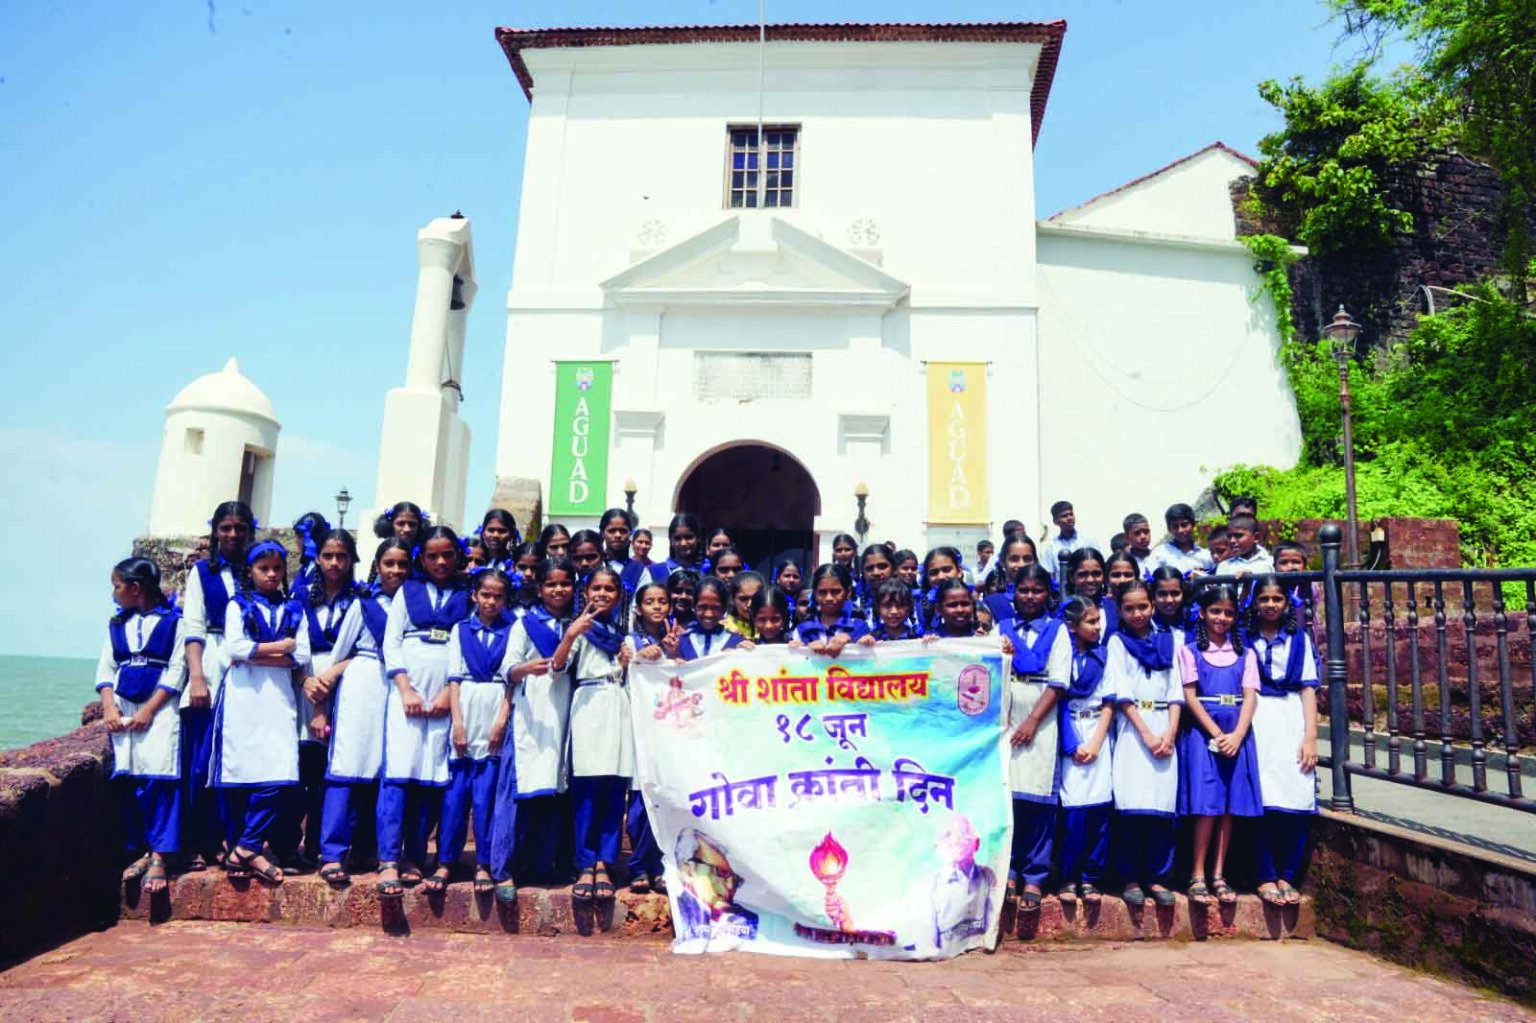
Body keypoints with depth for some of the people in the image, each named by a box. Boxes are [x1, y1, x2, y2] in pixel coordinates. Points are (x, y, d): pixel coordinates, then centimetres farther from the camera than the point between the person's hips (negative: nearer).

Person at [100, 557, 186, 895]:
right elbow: (105, 668, 10)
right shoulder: (117, 624, 15)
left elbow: (175, 671, -6)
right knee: (129, 782, 3)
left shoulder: (174, 622, -1)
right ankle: (142, 851, 12)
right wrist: (109, 708, -5)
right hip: (122, 710, 5)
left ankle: (158, 857, -10)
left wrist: (149, 710, -12)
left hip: (159, 710, -5)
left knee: (158, 780, -12)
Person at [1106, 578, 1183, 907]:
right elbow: (1121, 693, -2)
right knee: (1131, 805, -8)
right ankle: (1131, 878, 2)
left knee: (1164, 805, -2)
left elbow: (1176, 691, 7)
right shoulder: (1117, 642, 6)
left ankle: (1158, 877, 9)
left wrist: (1170, 733, -5)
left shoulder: (1169, 640, 13)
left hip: (1165, 729, 2)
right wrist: (1146, 734, -11)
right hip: (1132, 729, -2)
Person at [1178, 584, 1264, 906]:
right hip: (1203, 732, -3)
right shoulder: (1190, 651, 4)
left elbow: (1250, 697, 3)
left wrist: (1236, 735, -12)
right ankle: (1197, 876, -2)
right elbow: (1189, 697, -3)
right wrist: (1216, 734, -14)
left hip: (1237, 734, 3)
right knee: (1207, 804, -9)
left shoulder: (1245, 654, 13)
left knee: (1231, 805, 2)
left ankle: (1219, 875, 10)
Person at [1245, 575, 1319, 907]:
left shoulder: (1300, 639, 13)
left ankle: (1286, 876, 7)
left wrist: (1311, 735, -2)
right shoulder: (1244, 638, 9)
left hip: (1293, 721, 2)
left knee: (1296, 799, -5)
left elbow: (1308, 689, 8)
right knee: (1262, 799, -9)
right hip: (1257, 721, -2)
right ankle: (1265, 877, 0)